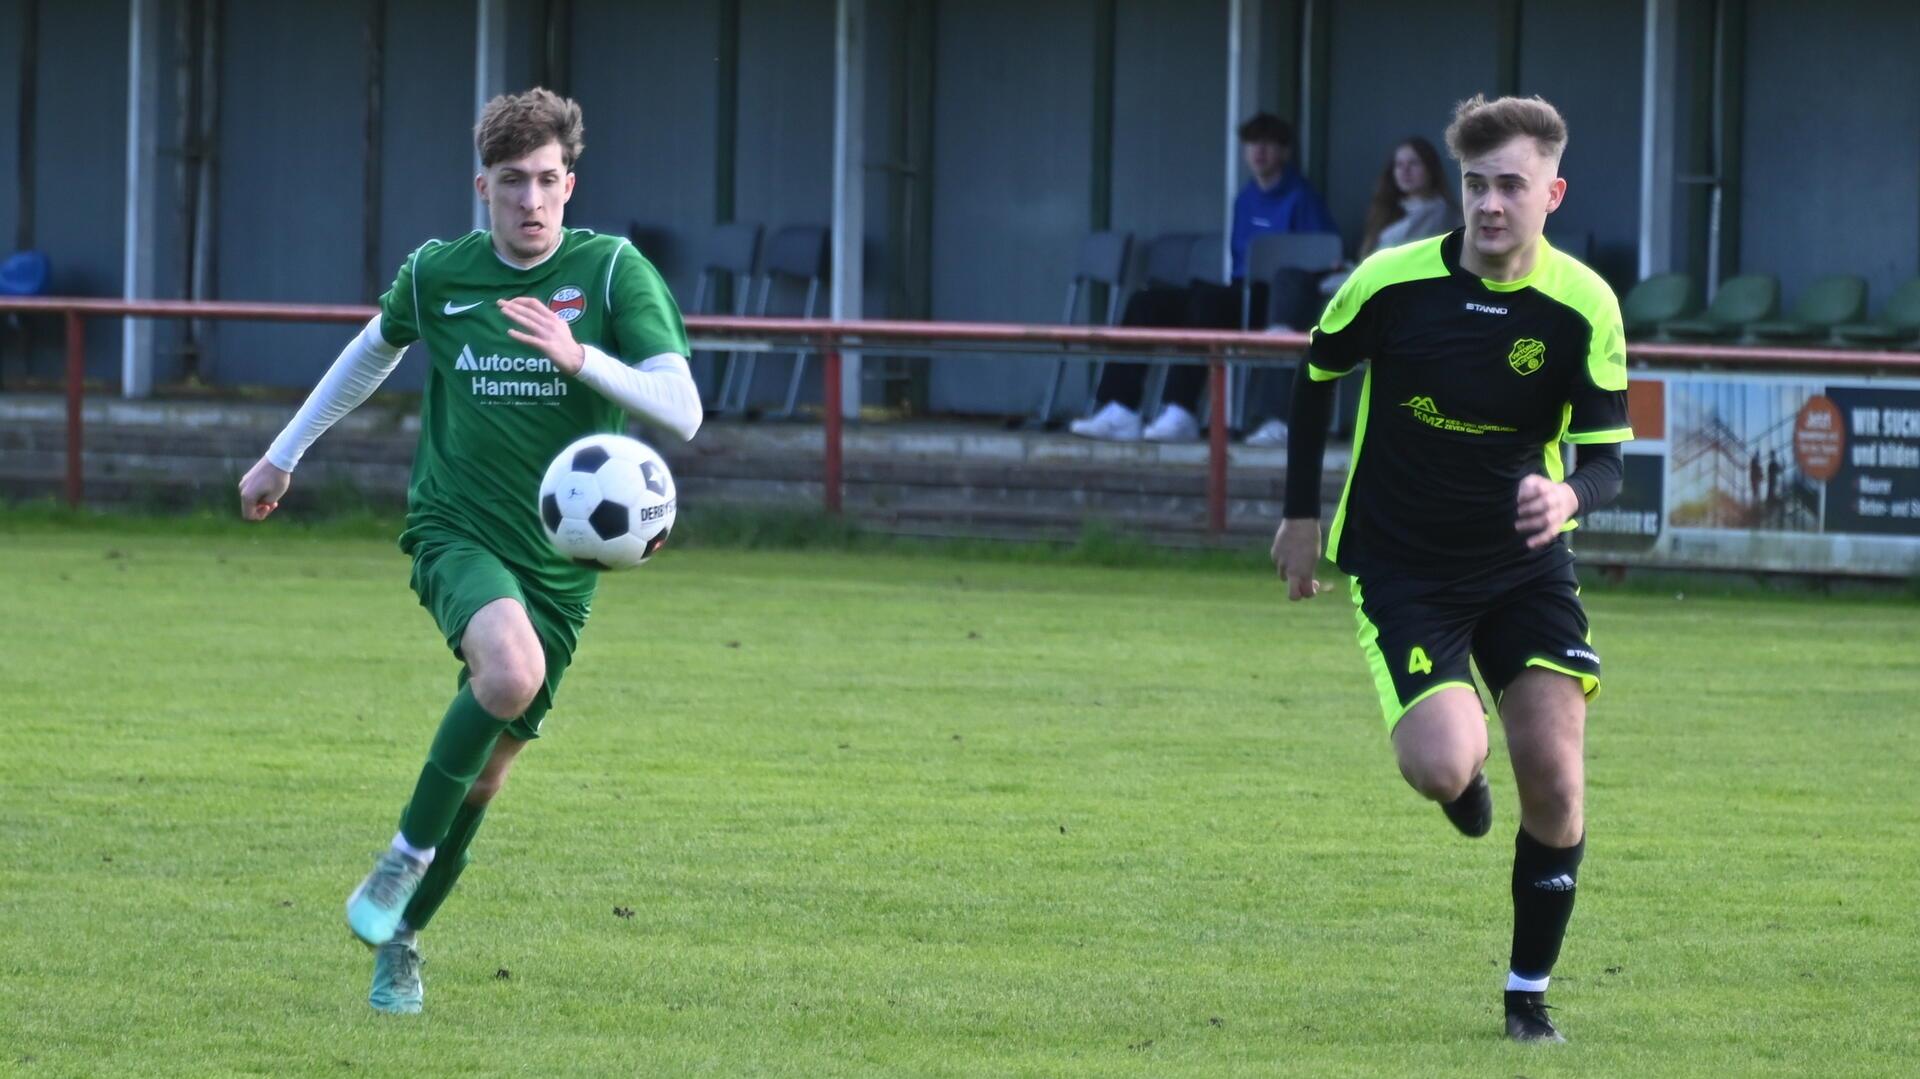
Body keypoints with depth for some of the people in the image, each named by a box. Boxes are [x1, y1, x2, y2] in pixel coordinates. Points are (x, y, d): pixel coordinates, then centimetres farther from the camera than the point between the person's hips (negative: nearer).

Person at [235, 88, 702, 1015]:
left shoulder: (613, 272, -7)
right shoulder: (437, 274, -1)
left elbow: (682, 413, -13)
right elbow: (375, 349, 21)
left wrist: (580, 356, -28)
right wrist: (283, 454, 29)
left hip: (560, 556, 1)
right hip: (455, 527, -1)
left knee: (486, 772, 7)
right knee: (511, 669, -33)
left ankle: (400, 938, 29)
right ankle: (409, 852, -15)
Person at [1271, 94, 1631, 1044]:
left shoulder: (1583, 307, -12)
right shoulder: (1392, 283, -14)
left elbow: (1606, 458, -11)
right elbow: (1317, 375, 6)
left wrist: (1568, 494, -34)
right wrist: (1300, 513, 8)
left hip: (1525, 563, 2)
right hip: (1400, 565, -2)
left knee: (1553, 777, -8)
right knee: (1444, 765, -21)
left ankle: (1529, 992, 11)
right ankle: (1462, 781, 20)